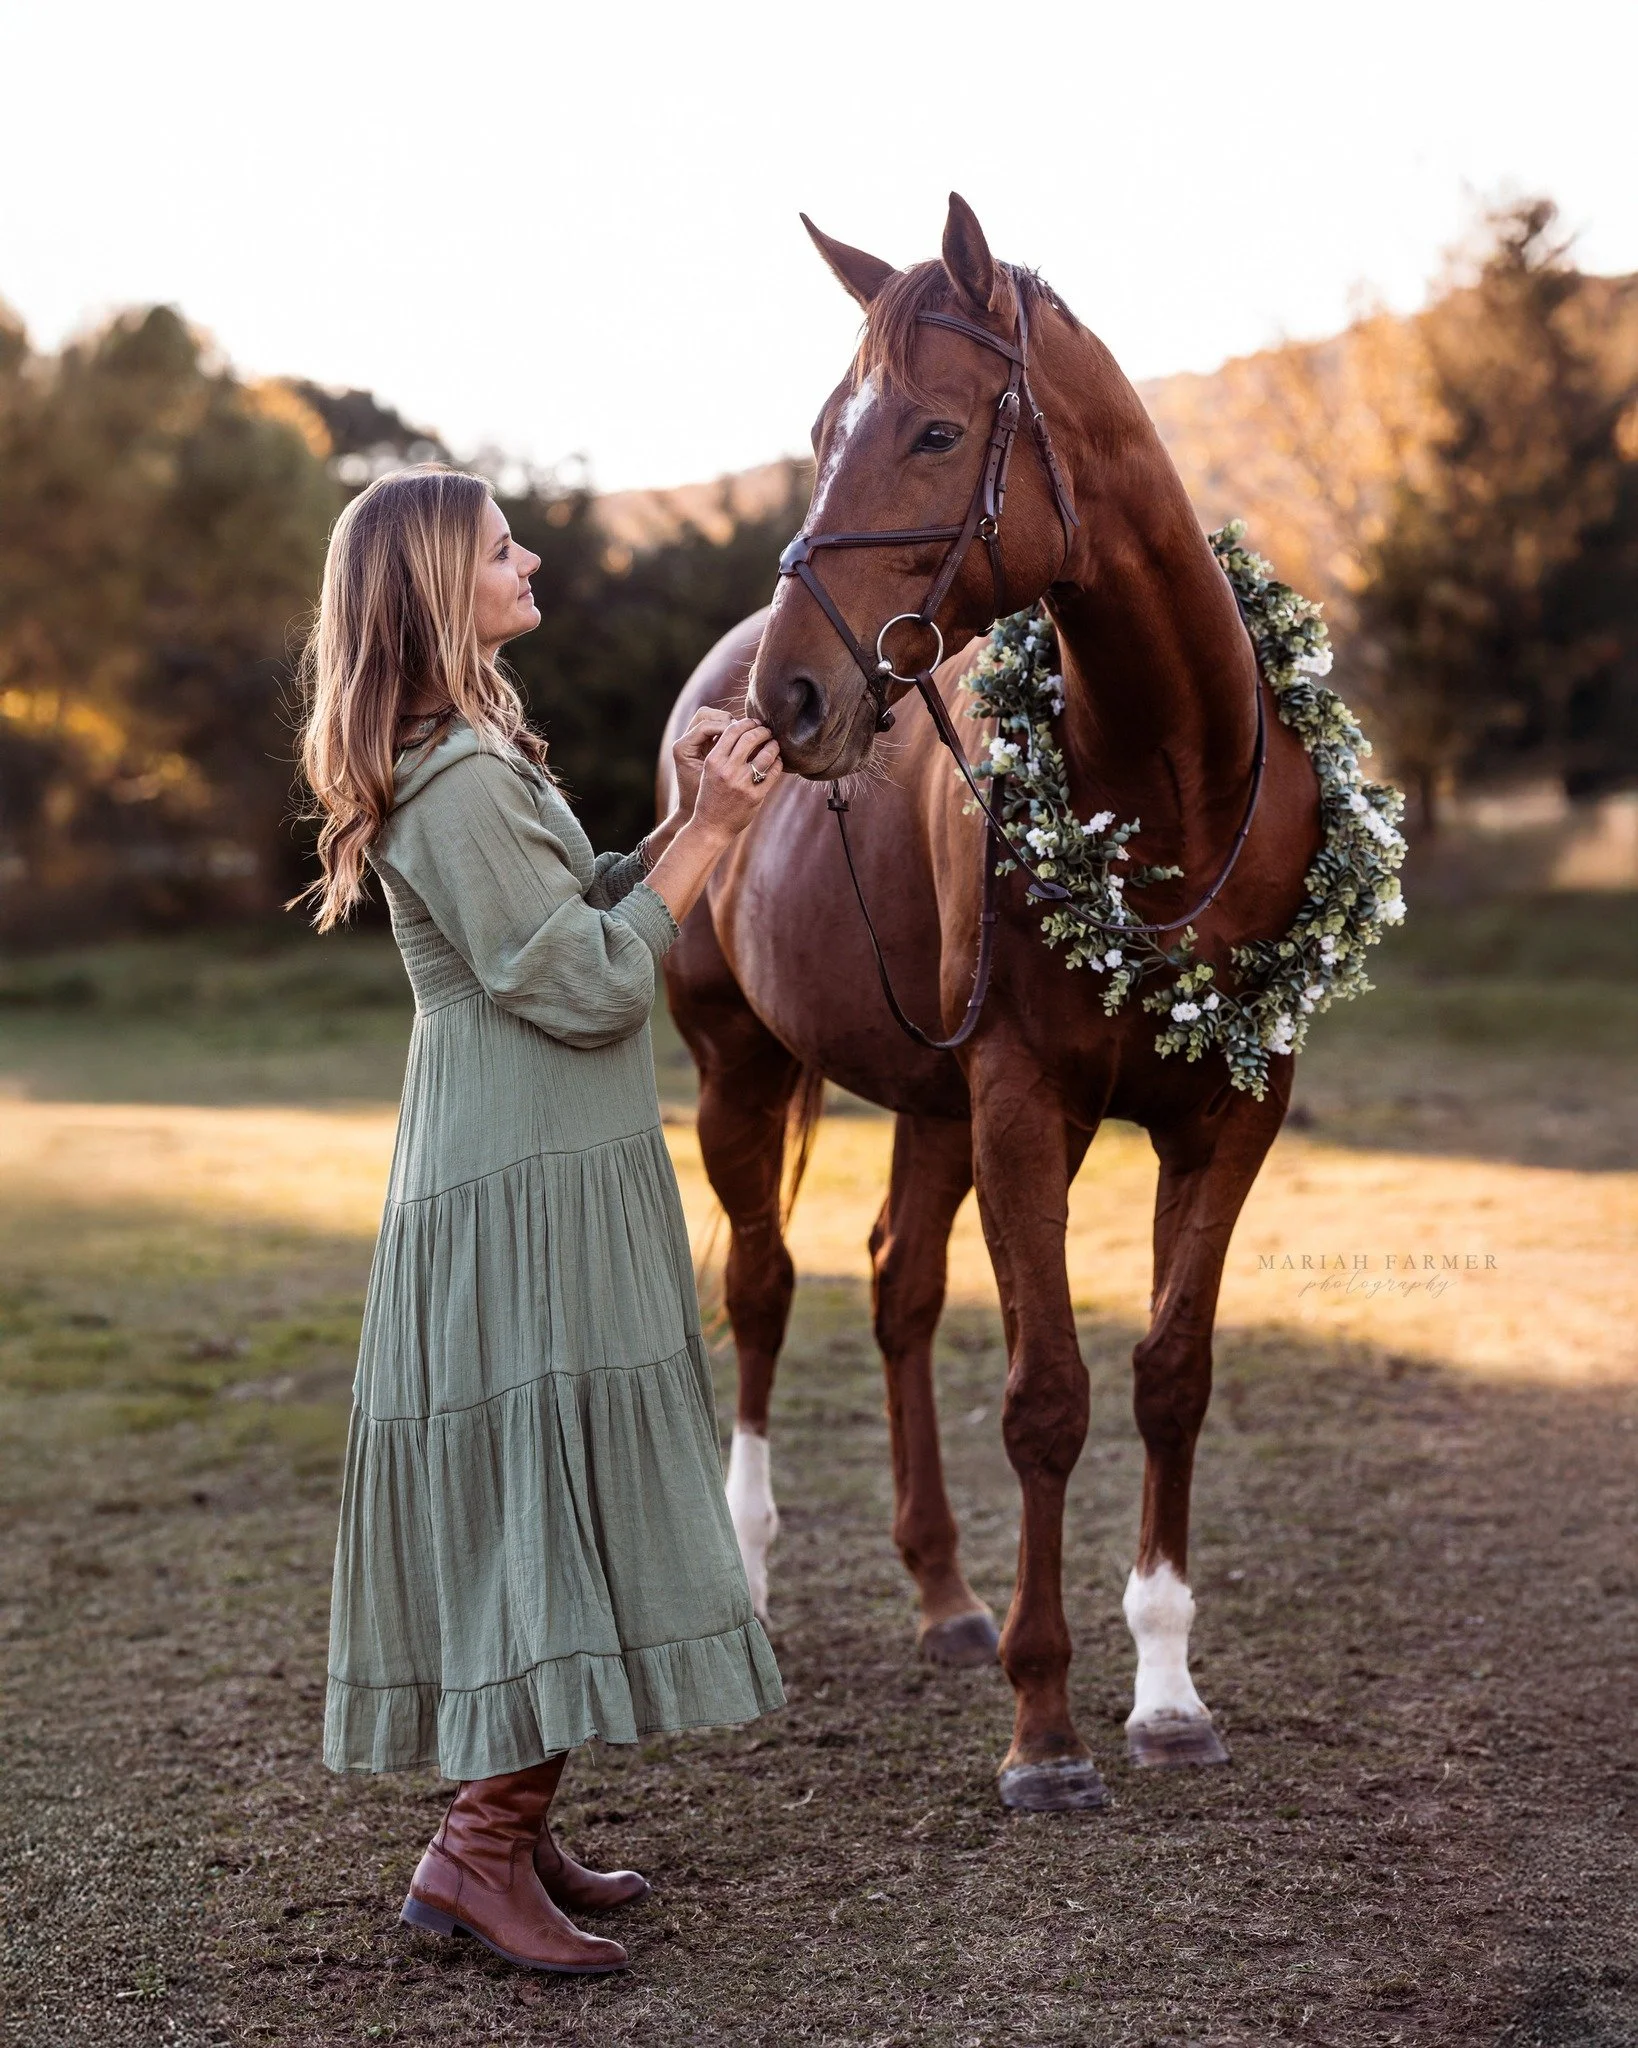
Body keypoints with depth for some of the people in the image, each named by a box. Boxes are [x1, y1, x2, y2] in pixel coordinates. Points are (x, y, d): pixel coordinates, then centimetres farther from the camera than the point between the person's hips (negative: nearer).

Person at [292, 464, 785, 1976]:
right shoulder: (458, 785, -18)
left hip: (549, 1181, 10)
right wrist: (707, 833, -13)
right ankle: (479, 1851, -1)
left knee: (561, 1501, 14)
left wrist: (683, 828, 6)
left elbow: (580, 923, 17)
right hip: (529, 1196, -10)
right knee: (554, 1479, -7)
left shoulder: (483, 756, 15)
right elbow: (590, 986, -20)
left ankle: (511, 1824, 22)